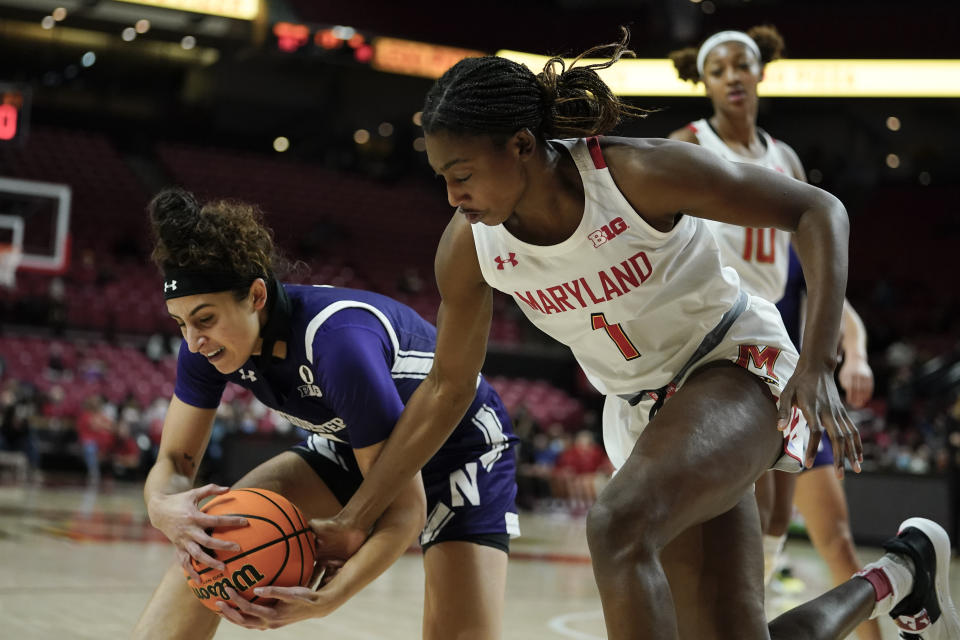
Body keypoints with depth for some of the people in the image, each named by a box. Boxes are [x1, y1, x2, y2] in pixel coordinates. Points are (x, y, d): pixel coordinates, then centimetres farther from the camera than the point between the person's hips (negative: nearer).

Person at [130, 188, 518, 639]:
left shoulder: (338, 340, -39)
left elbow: (405, 509, -36)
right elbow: (175, 460, -10)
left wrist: (328, 598, -50)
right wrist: (164, 507, -36)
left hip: (462, 445, -6)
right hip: (356, 444, 6)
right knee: (215, 538, -14)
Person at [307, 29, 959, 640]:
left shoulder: (642, 173, -25)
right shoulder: (468, 247, -11)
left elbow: (818, 211, -16)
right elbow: (448, 386, 2)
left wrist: (817, 366, -27)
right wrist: (355, 520, 1)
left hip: (737, 365, -5)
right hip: (642, 409, 6)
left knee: (617, 524, -34)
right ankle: (895, 577, 27)